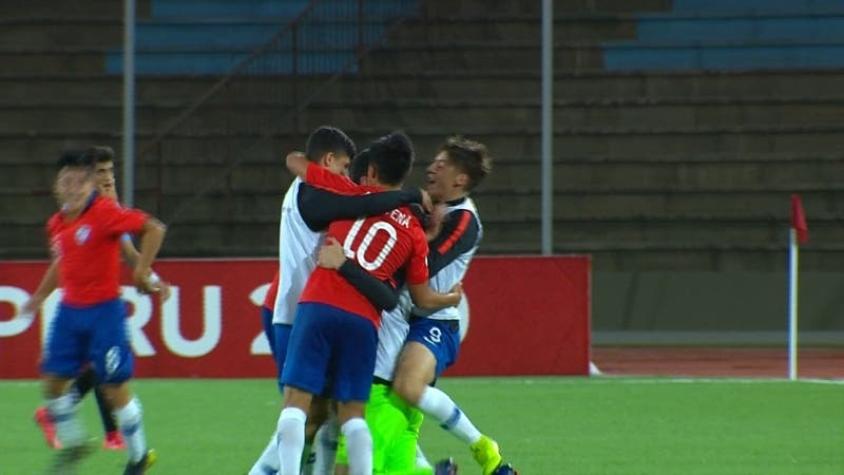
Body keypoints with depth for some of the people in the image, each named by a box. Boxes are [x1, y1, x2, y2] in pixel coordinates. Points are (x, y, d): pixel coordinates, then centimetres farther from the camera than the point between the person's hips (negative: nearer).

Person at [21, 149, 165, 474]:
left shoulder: (105, 213, -15)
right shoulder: (57, 224, 7)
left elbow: (153, 228, -17)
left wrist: (142, 271, -19)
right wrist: (40, 296, 28)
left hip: (104, 310, -7)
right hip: (70, 310, 7)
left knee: (115, 388, -2)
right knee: (52, 380, 4)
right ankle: (73, 445, 23)